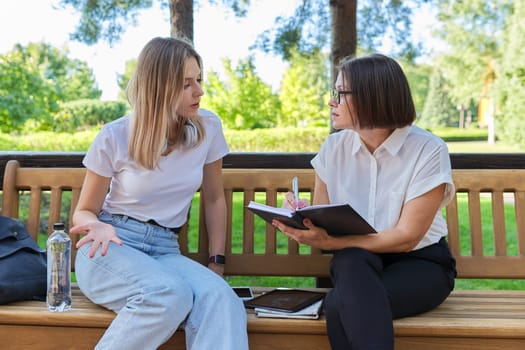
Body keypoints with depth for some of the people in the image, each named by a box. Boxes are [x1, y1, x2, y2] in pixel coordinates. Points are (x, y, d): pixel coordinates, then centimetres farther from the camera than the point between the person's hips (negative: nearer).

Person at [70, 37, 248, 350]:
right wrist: (99, 227, -20)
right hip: (110, 250, -2)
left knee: (220, 298, -33)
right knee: (170, 295, -36)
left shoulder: (208, 128, 0)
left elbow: (214, 199, 13)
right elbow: (84, 211, 4)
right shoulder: (115, 137, -7)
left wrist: (217, 262, 5)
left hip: (165, 252, 2)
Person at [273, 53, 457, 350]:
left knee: (340, 305, -33)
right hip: (358, 262, 3)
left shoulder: (428, 150, -14)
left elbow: (406, 237, -18)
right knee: (352, 260, -35)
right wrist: (303, 223, -24)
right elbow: (321, 220, 2)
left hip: (419, 262, -3)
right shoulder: (334, 147, -1)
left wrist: (328, 242, -28)